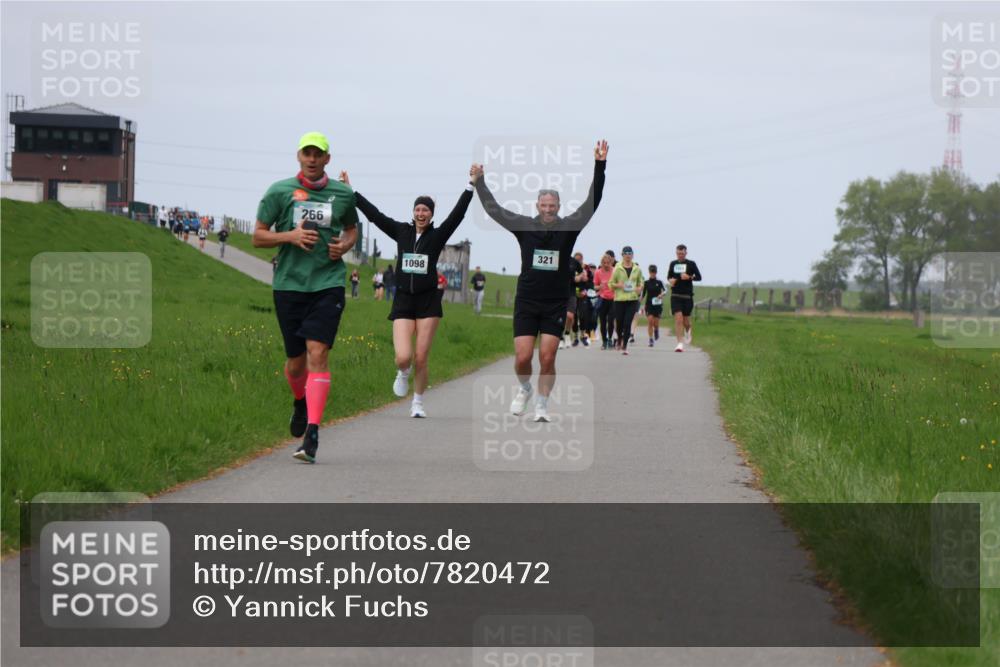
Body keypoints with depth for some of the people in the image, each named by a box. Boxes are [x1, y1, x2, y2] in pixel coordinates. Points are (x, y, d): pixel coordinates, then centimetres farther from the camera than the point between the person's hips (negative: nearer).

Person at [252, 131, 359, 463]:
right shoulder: (279, 192, 1)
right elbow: (258, 237, 4)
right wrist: (290, 236, -14)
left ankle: (312, 433, -18)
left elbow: (352, 229, 25)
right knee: (295, 360, 8)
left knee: (318, 353, -15)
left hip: (328, 283, 0)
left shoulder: (343, 194, 7)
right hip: (289, 284, 1)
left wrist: (345, 245, 2)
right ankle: (300, 402, 43)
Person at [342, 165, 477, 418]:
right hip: (403, 301, 1)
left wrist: (471, 186, -16)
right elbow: (374, 214, 9)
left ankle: (418, 403, 16)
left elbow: (458, 214, -6)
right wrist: (350, 192, 8)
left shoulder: (437, 236, 3)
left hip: (428, 302, -1)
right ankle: (403, 374, 24)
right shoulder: (401, 231, 8)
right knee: (403, 357, -13)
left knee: (421, 359, -1)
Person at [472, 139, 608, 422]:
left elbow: (592, 202, -8)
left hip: (555, 305, 0)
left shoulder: (568, 227, -1)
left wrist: (600, 165, -15)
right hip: (526, 302, 0)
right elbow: (493, 209, 7)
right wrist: (479, 181, 5)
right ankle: (524, 388, 26)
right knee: (522, 358, -5)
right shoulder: (525, 226, 2)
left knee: (547, 358, -6)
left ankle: (542, 404, 10)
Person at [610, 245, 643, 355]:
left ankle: (625, 346, -3)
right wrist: (618, 285, -14)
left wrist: (638, 288, -3)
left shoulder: (637, 269, 6)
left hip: (632, 299, 1)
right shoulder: (617, 269, 0)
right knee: (619, 323, 6)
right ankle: (619, 340, 37)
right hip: (619, 299, -1)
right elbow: (611, 284, 6)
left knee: (627, 323, -9)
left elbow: (640, 282, 18)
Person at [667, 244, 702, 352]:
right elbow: (669, 276, 21)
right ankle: (680, 343, -12)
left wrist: (689, 277, -18)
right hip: (675, 296, 1)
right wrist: (670, 280, -2)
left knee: (686, 321, 7)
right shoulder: (673, 264, 9)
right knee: (678, 319, -13)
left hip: (687, 296, -1)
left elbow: (699, 277, 0)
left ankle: (687, 331, 44)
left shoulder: (691, 264, 1)